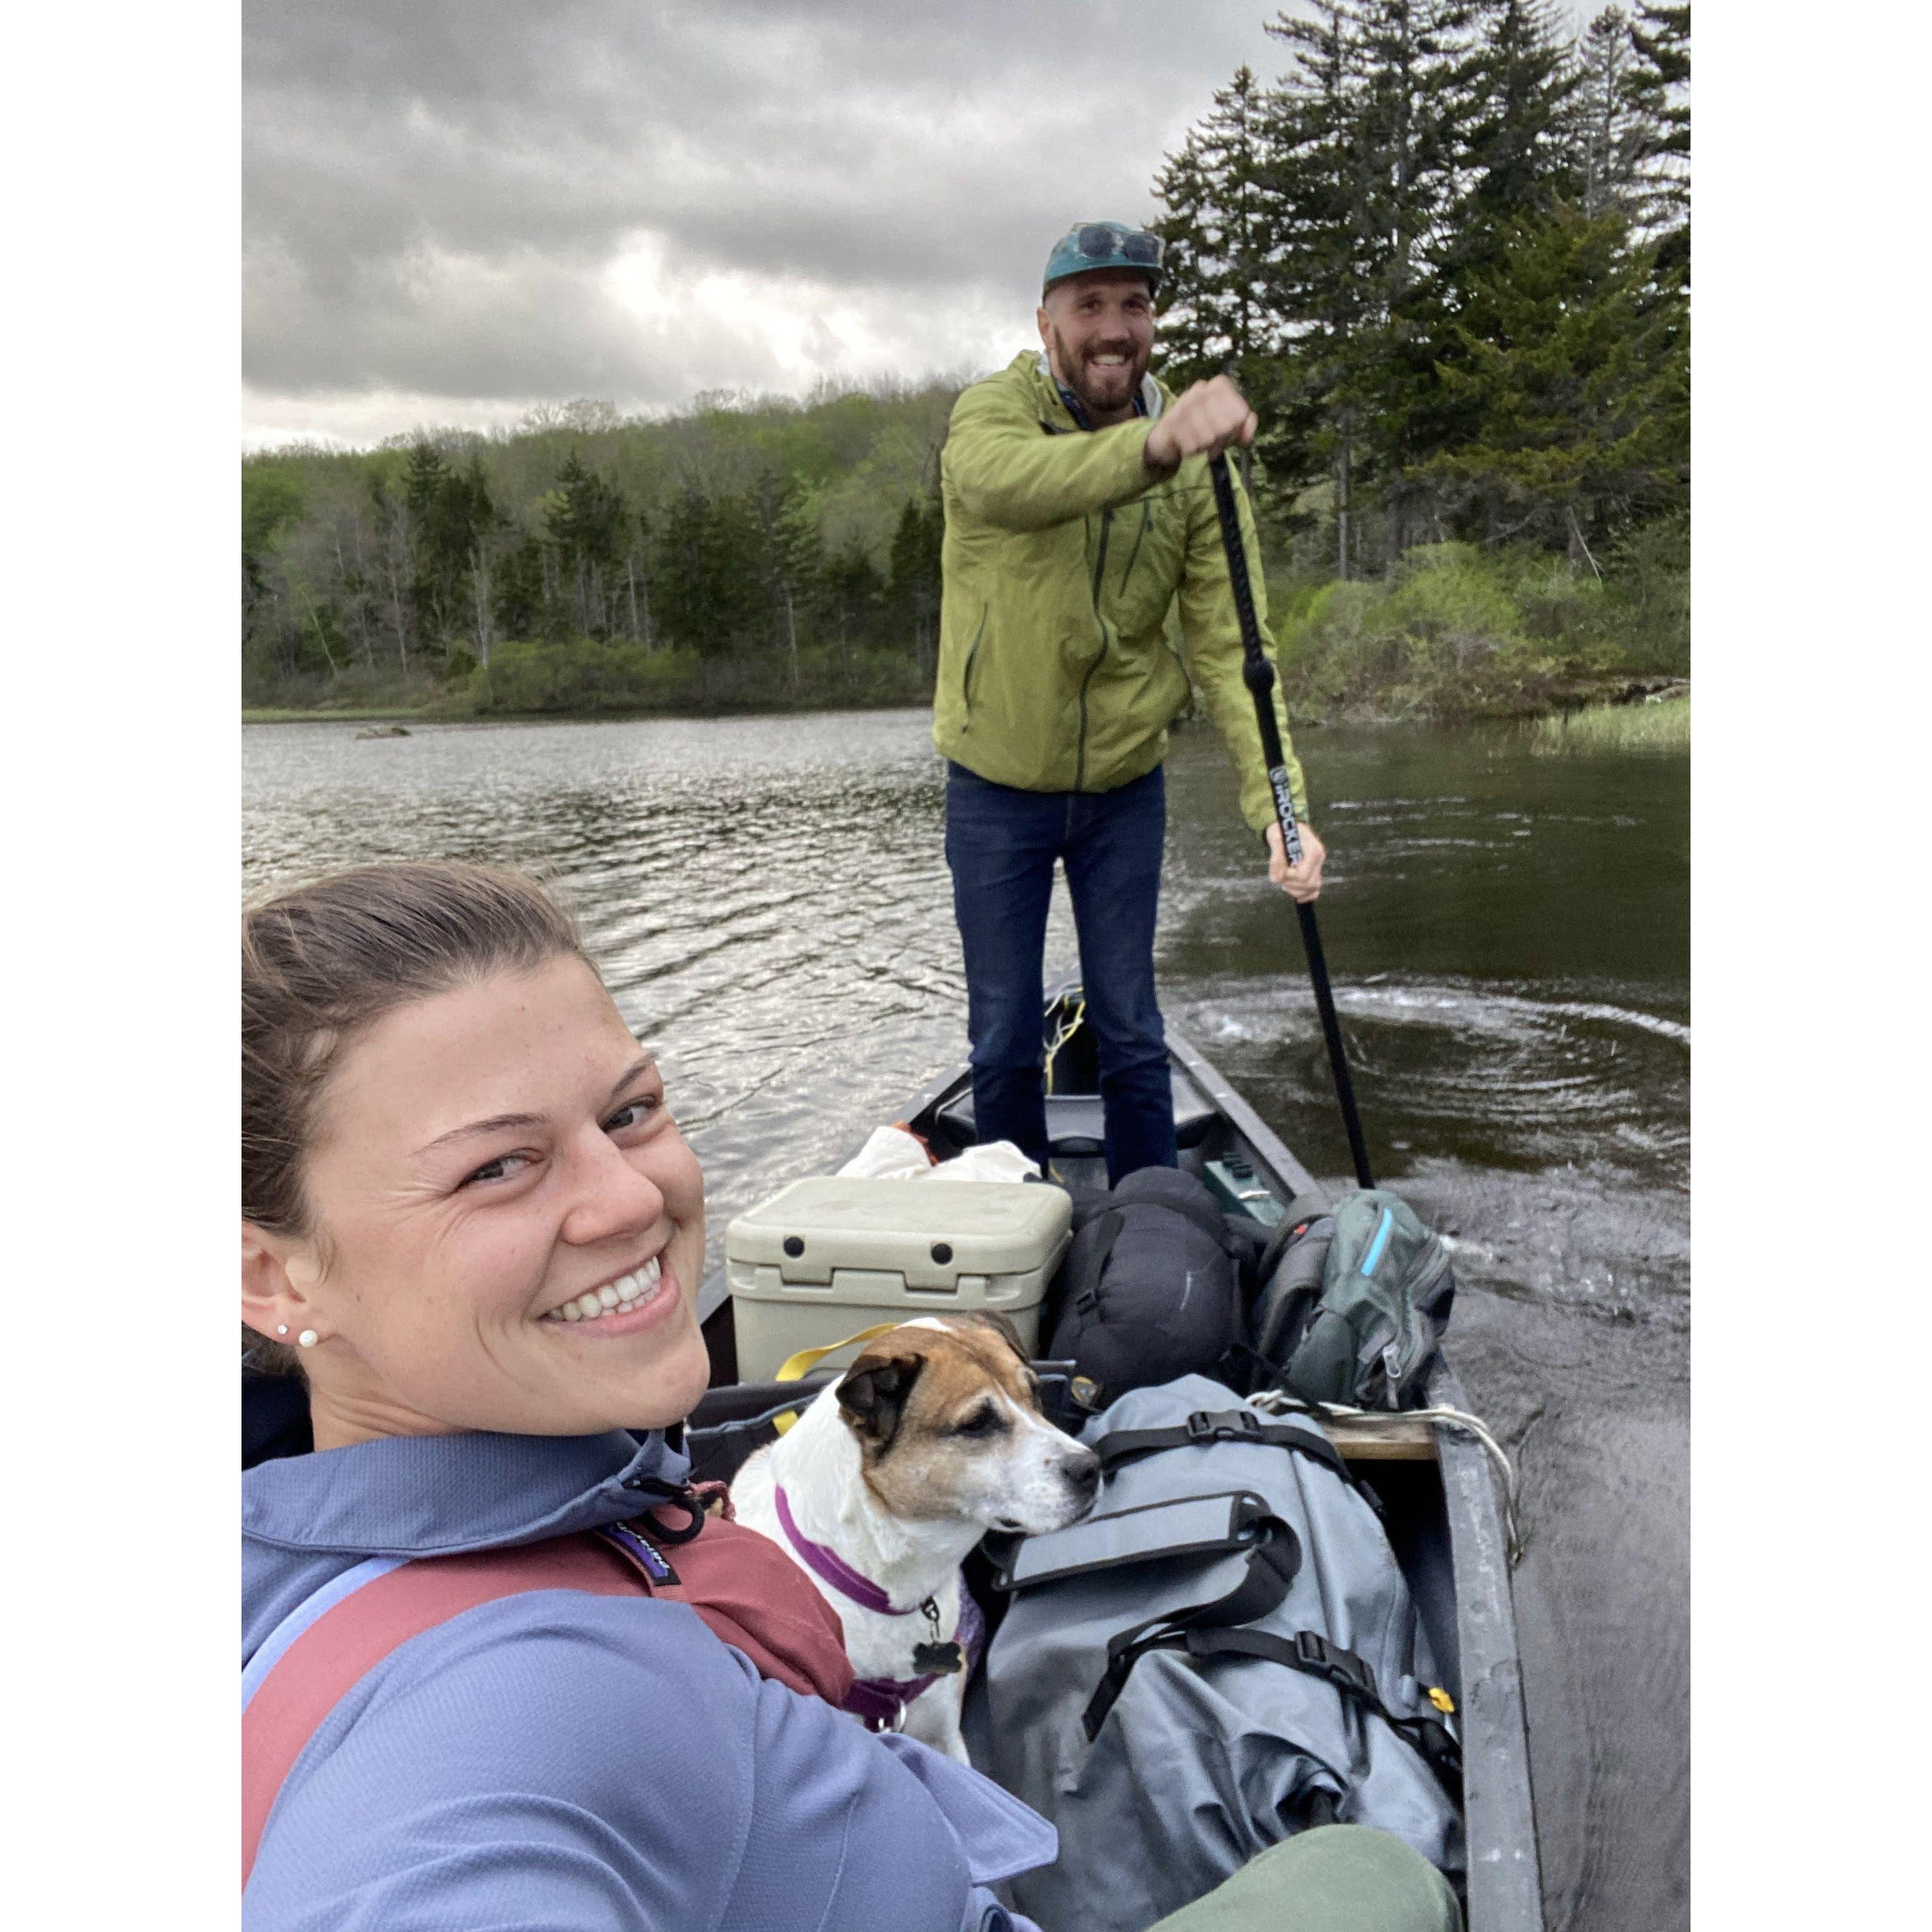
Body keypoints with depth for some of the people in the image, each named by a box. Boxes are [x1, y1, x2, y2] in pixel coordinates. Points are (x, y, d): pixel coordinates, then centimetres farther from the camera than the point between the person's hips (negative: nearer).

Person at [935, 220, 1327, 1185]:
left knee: (1132, 1034, 10)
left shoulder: (1198, 462, -5)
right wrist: (1152, 446, -58)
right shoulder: (991, 413, -12)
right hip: (997, 786, -1)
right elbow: (1000, 479, -39)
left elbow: (1227, 643, -12)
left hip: (1125, 786, 2)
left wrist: (1278, 803, -26)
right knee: (1004, 1040, 9)